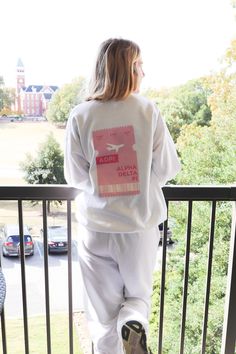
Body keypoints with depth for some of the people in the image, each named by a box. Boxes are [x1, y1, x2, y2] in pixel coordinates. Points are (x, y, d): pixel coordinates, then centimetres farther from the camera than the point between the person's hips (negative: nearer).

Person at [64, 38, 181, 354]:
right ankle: (133, 323, -6)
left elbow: (74, 176, -4)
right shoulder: (148, 111, -9)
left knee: (103, 313, 19)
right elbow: (168, 168, -4)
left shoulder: (80, 116, -8)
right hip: (140, 225, 0)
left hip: (96, 227, 1)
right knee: (139, 295, 23)